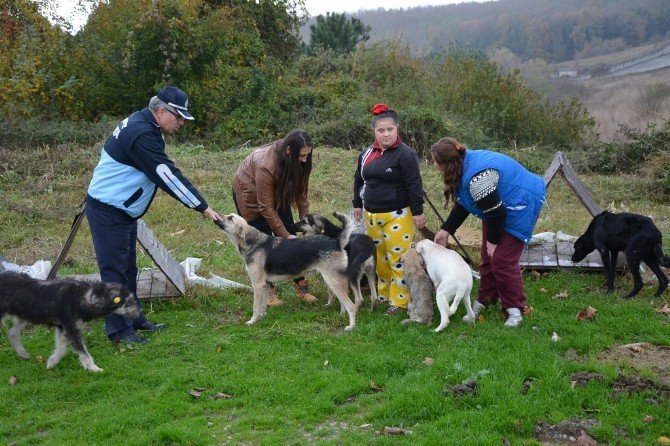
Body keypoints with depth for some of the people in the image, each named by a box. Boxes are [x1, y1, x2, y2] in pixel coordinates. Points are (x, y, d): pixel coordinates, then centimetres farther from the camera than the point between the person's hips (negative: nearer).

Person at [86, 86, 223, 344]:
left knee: (127, 267, 17)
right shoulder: (141, 134, -24)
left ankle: (133, 318, 28)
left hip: (123, 210, 11)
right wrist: (203, 208, -21)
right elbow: (169, 176, -25)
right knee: (115, 269, -5)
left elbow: (164, 173, 17)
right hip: (108, 211, -11)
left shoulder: (140, 125, 9)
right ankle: (119, 329, 1)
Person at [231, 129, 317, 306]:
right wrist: (285, 236, -27)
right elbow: (266, 208, -31)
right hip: (250, 194, -5)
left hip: (276, 191, 6)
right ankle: (268, 290, 4)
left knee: (291, 236, -2)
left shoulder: (298, 162, -23)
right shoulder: (265, 166, -40)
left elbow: (301, 195, -12)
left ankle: (300, 285, 3)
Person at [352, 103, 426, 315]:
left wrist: (418, 212, -14)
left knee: (398, 258, -4)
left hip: (397, 216, -7)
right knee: (379, 257, 15)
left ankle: (399, 301, 6)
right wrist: (357, 204, 20)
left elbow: (414, 185, -14)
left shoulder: (405, 154, -13)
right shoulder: (367, 153, 8)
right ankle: (383, 294, 30)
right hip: (372, 215, 7)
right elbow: (359, 180, 19)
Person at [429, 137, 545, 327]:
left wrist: (493, 240, -14)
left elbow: (495, 212, -28)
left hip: (519, 207, -10)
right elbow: (461, 205, 7)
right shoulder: (466, 164, -3)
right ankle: (485, 300, 27)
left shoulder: (477, 177, -35)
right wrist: (446, 230, 3)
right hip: (497, 209, 10)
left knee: (502, 259, -10)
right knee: (488, 257, 13)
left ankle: (514, 309, 2)